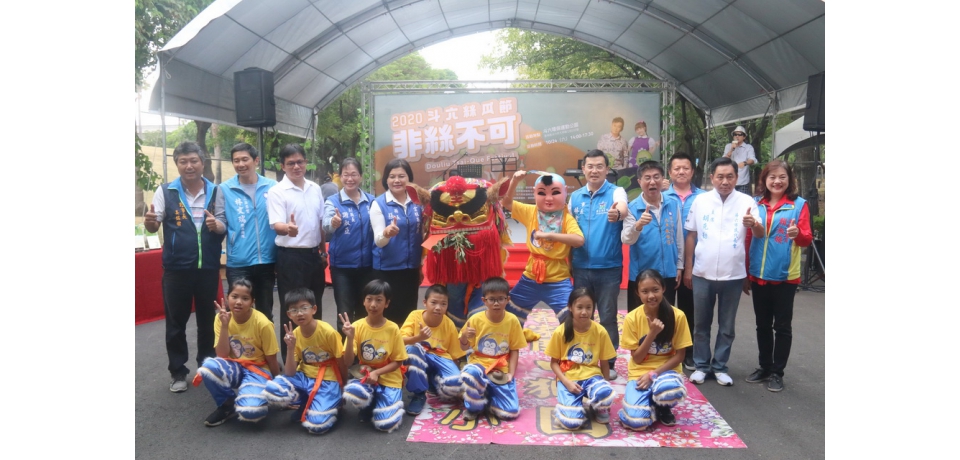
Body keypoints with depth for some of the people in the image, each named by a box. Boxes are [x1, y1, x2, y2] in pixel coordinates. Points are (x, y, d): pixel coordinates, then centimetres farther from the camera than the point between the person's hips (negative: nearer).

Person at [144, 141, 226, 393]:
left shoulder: (215, 192, 3)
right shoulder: (165, 191, -1)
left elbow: (223, 226, 4)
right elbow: (153, 226, 0)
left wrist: (216, 225, -19)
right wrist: (149, 221, -24)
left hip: (208, 266, 1)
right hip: (176, 268, -1)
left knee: (207, 319, 12)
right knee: (176, 321, 7)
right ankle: (178, 372, 19)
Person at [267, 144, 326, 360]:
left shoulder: (315, 188, 8)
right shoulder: (276, 192, -10)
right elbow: (276, 225, -21)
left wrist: (323, 251, 15)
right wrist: (288, 228, -44)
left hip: (313, 254, 6)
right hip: (291, 256, -6)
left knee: (315, 307, 15)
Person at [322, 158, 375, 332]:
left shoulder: (371, 200, 3)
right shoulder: (332, 201, -6)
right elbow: (326, 227, -24)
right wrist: (333, 223, -47)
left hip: (367, 264, 3)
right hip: (342, 265, -3)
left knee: (364, 311, 14)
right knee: (345, 313, 2)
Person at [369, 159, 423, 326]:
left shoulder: (417, 202, 2)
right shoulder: (378, 204, -8)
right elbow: (379, 241, -14)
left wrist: (422, 265, 13)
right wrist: (387, 233, -36)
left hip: (412, 268, 3)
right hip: (387, 269, -3)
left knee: (409, 313, 11)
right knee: (390, 314, 2)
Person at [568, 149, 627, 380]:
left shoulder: (616, 192, -5)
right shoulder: (575, 197, 7)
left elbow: (623, 208, -29)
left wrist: (617, 212, -53)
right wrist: (568, 262, 9)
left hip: (608, 268, -3)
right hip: (581, 268, 4)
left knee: (608, 318, 5)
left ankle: (609, 363, 19)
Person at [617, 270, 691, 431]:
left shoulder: (677, 316, -9)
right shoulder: (632, 318, -8)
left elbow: (679, 355, -4)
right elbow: (637, 358, -6)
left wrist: (654, 373, -16)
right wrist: (652, 333, -20)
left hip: (666, 370, 0)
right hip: (640, 373, 0)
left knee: (671, 391, -38)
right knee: (636, 421, -26)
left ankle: (662, 407, 1)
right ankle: (653, 402, 10)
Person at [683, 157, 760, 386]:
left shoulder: (747, 202, -4)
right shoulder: (700, 200, 0)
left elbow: (760, 234, -11)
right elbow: (691, 236, 5)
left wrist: (753, 225, -35)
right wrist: (687, 268, 3)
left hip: (733, 275, -1)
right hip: (702, 274, 1)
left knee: (727, 326, 11)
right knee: (701, 323, 11)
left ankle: (720, 367, 24)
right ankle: (701, 365, 23)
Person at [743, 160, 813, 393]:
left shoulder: (799, 205, -5)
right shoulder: (756, 204, 5)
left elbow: (807, 240, -8)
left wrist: (798, 234, -31)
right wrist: (746, 274, 10)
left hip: (785, 276, -3)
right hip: (759, 275, 4)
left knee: (782, 326, 5)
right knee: (763, 324, 13)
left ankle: (777, 372, 15)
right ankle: (764, 367, 25)